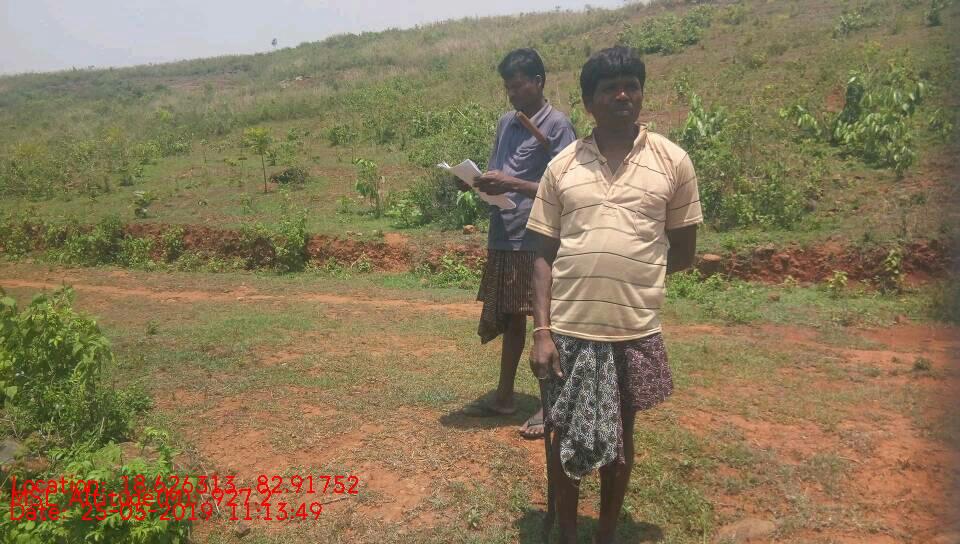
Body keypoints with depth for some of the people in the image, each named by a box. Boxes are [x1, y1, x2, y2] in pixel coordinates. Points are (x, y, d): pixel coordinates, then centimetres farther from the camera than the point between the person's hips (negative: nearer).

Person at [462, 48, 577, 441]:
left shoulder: (557, 125, -8)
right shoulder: (505, 123, 14)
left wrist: (511, 184, -21)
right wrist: (484, 182, -3)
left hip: (539, 242, -7)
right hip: (503, 238, 7)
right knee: (509, 319, 14)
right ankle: (504, 397, 26)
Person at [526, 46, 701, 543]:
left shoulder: (672, 162, 0)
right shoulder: (562, 166, 1)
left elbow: (683, 252, 7)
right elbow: (544, 255, 1)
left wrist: (632, 275, 5)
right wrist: (542, 331, -5)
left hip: (635, 331, 0)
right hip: (568, 330, 0)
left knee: (619, 439, 16)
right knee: (565, 438, 12)